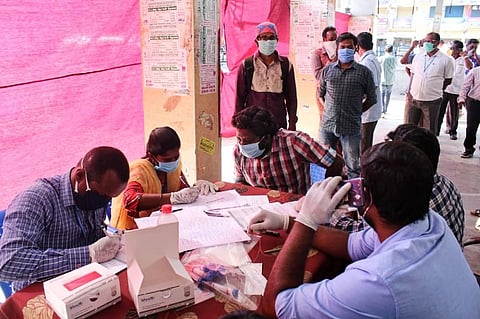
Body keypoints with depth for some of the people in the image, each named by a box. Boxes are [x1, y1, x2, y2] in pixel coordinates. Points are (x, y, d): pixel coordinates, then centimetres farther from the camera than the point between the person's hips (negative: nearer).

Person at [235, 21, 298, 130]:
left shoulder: (286, 65, 6)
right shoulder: (247, 65, 2)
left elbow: (291, 97, 9)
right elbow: (240, 97, 5)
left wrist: (292, 124, 6)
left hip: (279, 122, 1)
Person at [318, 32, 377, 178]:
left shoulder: (363, 72, 0)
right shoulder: (327, 70, 7)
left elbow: (371, 99, 8)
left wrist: (357, 111, 3)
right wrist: (329, 109, 6)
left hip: (351, 127, -2)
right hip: (327, 124, 3)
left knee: (353, 168, 5)